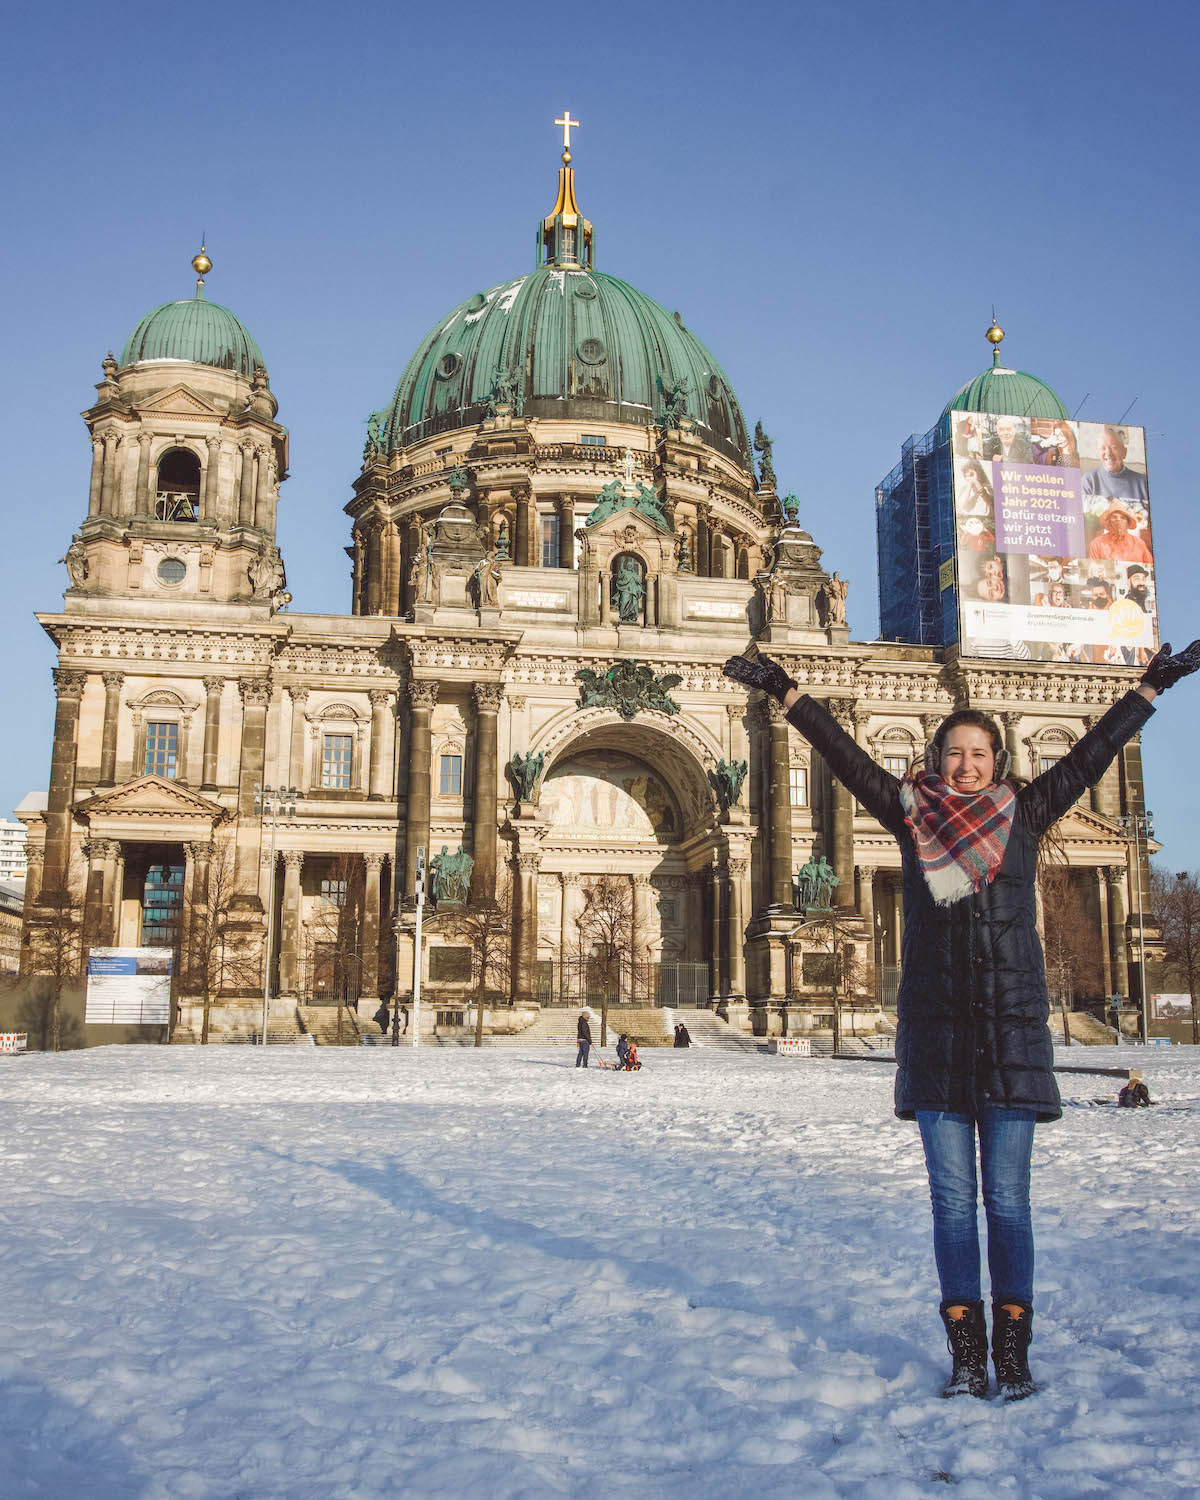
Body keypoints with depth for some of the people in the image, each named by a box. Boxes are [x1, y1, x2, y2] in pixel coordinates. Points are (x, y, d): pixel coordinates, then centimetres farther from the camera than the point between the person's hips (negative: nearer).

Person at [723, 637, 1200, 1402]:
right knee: (952, 1201, 5)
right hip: (936, 1034, 0)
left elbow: (1092, 755, 10)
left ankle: (1014, 1354, 12)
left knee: (1008, 1200, 4)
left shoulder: (1024, 817, 7)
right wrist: (785, 688, 3)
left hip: (1014, 1031, 0)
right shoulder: (912, 815, 6)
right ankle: (966, 1355, 12)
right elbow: (845, 755, 5)